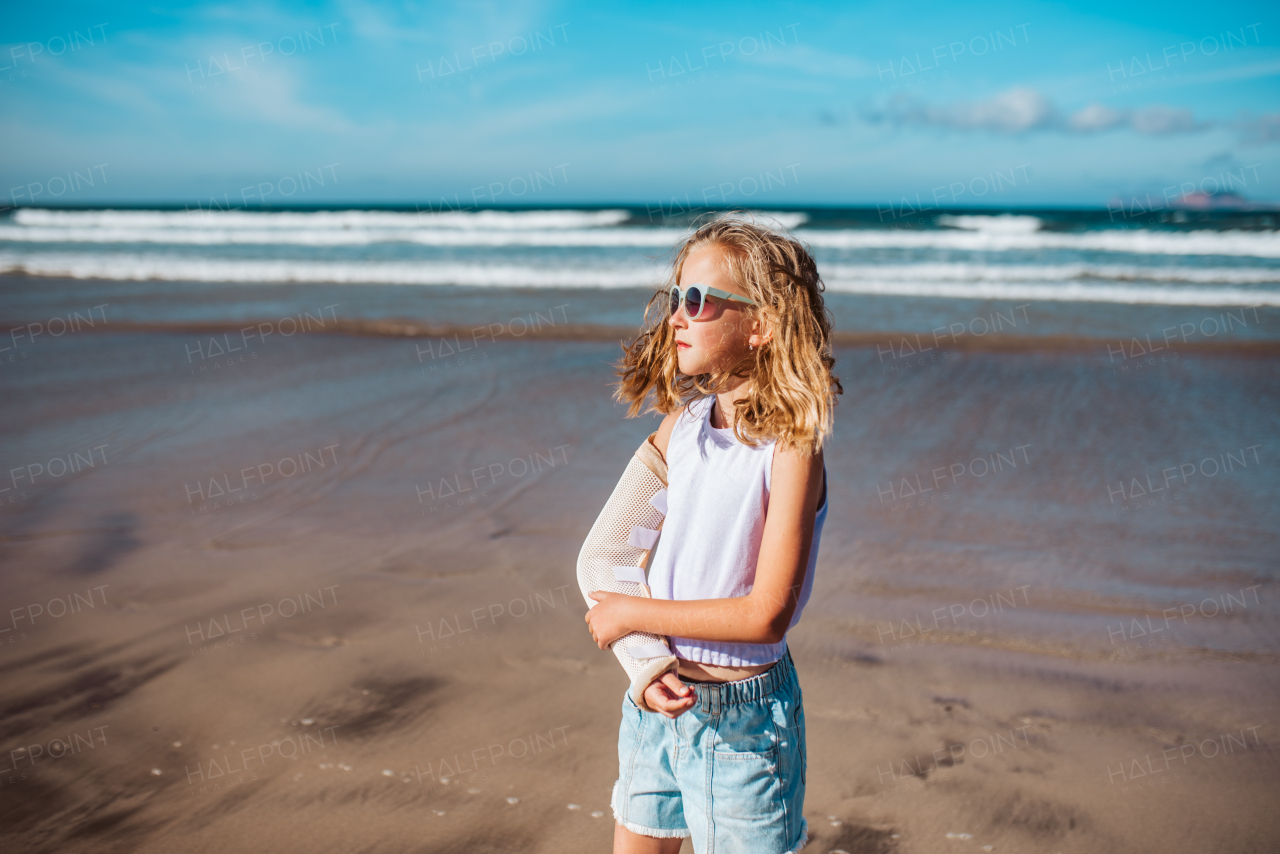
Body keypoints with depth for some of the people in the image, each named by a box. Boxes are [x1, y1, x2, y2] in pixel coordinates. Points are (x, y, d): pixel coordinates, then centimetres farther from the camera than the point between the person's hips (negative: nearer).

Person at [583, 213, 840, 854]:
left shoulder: (789, 451, -18)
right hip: (656, 701, 6)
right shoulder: (679, 424, 0)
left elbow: (767, 614, -23)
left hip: (740, 719, -5)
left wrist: (631, 615, -16)